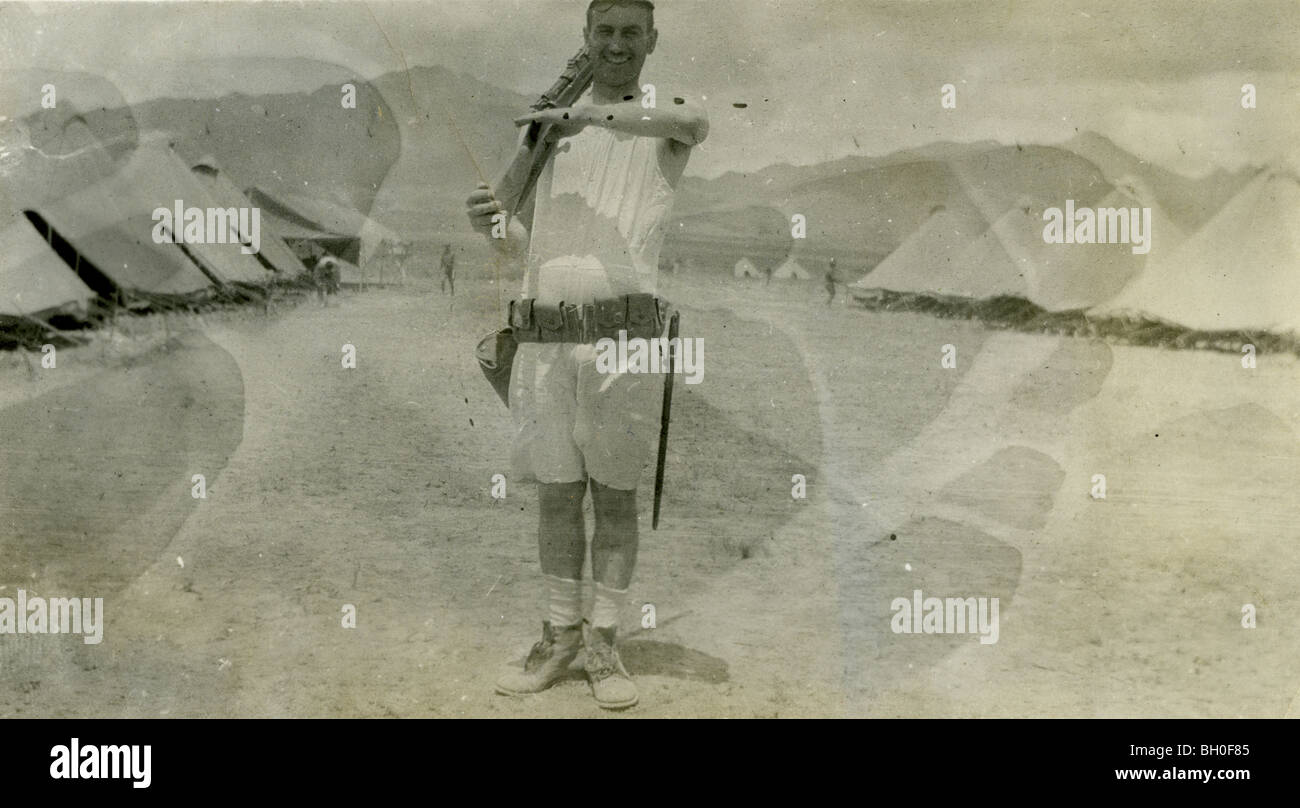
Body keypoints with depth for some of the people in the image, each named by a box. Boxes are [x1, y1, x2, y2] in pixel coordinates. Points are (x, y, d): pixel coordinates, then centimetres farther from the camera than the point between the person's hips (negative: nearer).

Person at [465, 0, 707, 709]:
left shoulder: (670, 114, 6)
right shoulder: (550, 128, 17)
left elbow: (694, 123, -22)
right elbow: (526, 245, 18)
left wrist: (586, 114, -21)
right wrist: (489, 226, -4)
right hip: (543, 335, 3)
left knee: (615, 493, 4)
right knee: (556, 492, 8)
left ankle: (604, 643, 13)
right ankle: (559, 637, 19)